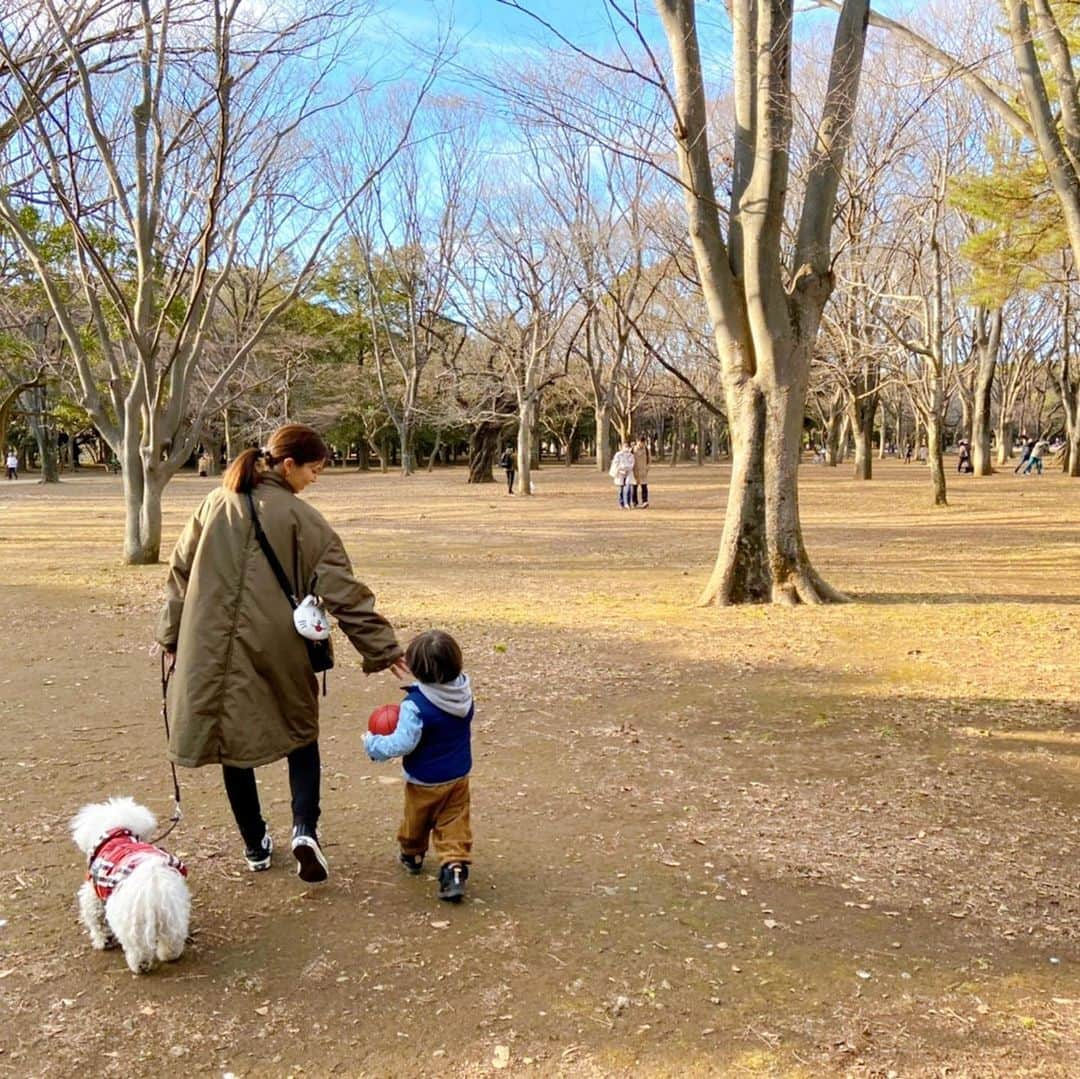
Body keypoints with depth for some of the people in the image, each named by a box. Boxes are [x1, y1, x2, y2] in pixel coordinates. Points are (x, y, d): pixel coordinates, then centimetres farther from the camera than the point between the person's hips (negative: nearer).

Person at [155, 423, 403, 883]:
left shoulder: (216, 504, 4)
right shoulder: (302, 519, -9)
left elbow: (181, 570, 10)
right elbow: (344, 593, -9)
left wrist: (172, 634, 19)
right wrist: (382, 647, -4)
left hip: (213, 651, 3)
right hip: (278, 651, -3)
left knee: (233, 740, 15)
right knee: (300, 732, 18)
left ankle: (255, 845, 24)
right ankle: (305, 828, 0)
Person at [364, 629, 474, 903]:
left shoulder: (415, 705, -30)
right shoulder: (463, 693, -9)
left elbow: (403, 743, -31)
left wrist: (373, 745, -14)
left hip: (424, 781, -4)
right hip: (458, 777, 4)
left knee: (416, 819, 22)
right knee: (454, 824, 8)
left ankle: (412, 855, 45)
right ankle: (455, 864, -9)